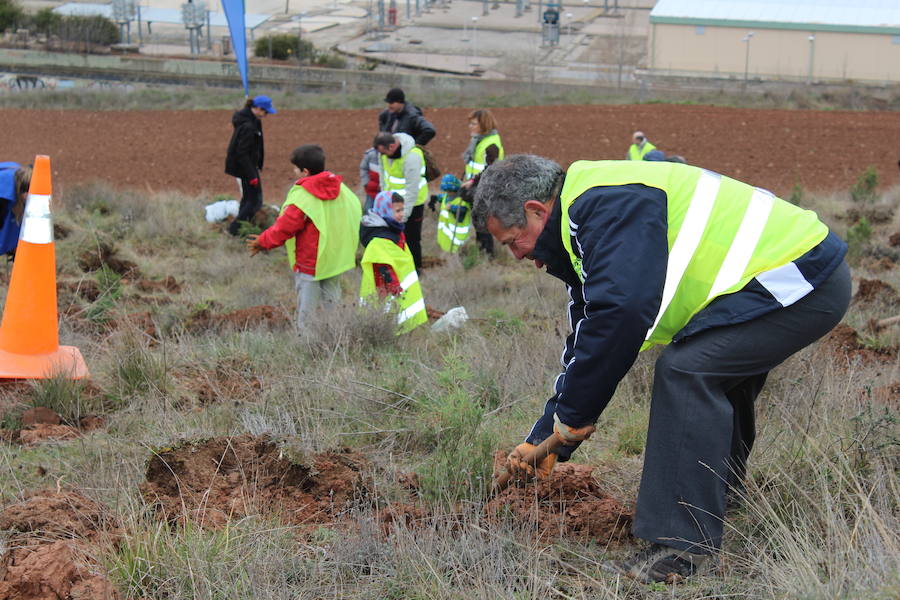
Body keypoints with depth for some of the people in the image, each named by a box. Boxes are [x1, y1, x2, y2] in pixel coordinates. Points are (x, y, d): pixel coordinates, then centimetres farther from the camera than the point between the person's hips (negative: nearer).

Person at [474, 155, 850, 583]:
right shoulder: (581, 227, 16)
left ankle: (684, 548, -17)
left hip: (801, 277, -11)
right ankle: (719, 511, 36)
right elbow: (585, 342, 22)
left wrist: (573, 412, -19)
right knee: (714, 377, 23)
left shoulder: (604, 204, -19)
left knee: (685, 371, -19)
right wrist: (545, 440, 20)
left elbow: (621, 311, -31)